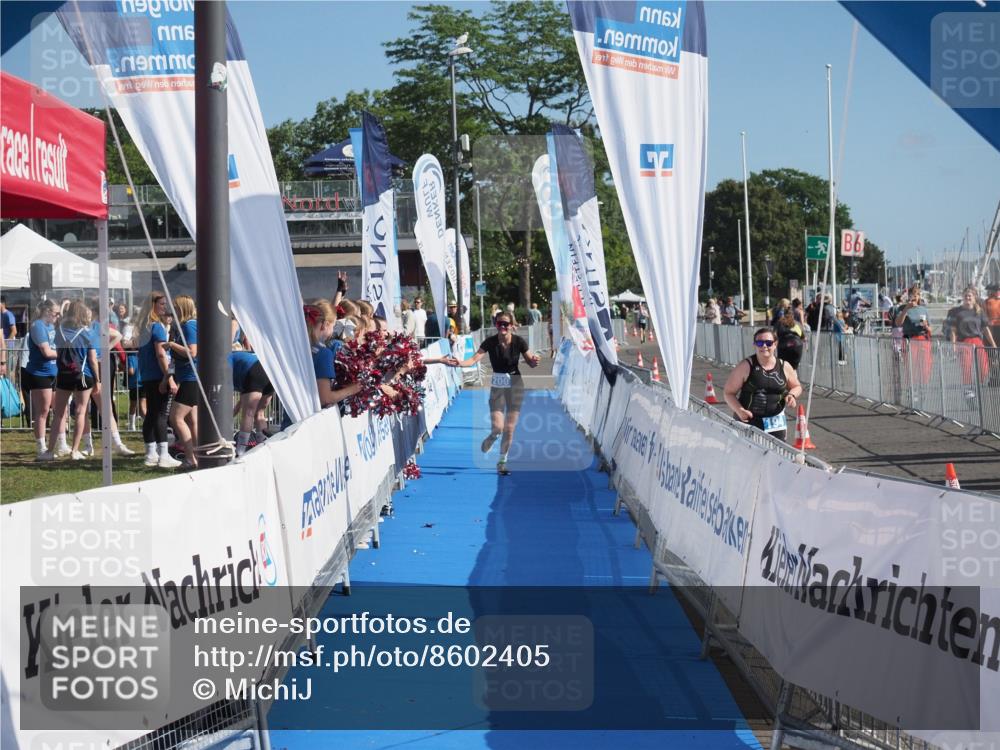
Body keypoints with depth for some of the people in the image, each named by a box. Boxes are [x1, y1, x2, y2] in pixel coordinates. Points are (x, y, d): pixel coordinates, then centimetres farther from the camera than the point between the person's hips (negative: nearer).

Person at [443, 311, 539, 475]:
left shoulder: (519, 342, -11)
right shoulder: (490, 342, -12)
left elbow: (531, 362, -4)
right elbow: (475, 359, -21)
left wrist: (534, 361, -27)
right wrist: (460, 363, -39)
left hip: (515, 384, 0)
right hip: (497, 385, 0)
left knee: (509, 428, 1)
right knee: (497, 427, -11)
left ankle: (502, 461, 19)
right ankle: (489, 440, 27)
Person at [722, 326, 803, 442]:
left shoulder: (784, 367, 3)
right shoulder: (746, 367, -7)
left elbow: (797, 387, 20)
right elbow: (729, 393, -5)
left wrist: (792, 395, -3)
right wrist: (739, 410, -21)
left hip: (775, 424, 3)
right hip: (748, 421, -3)